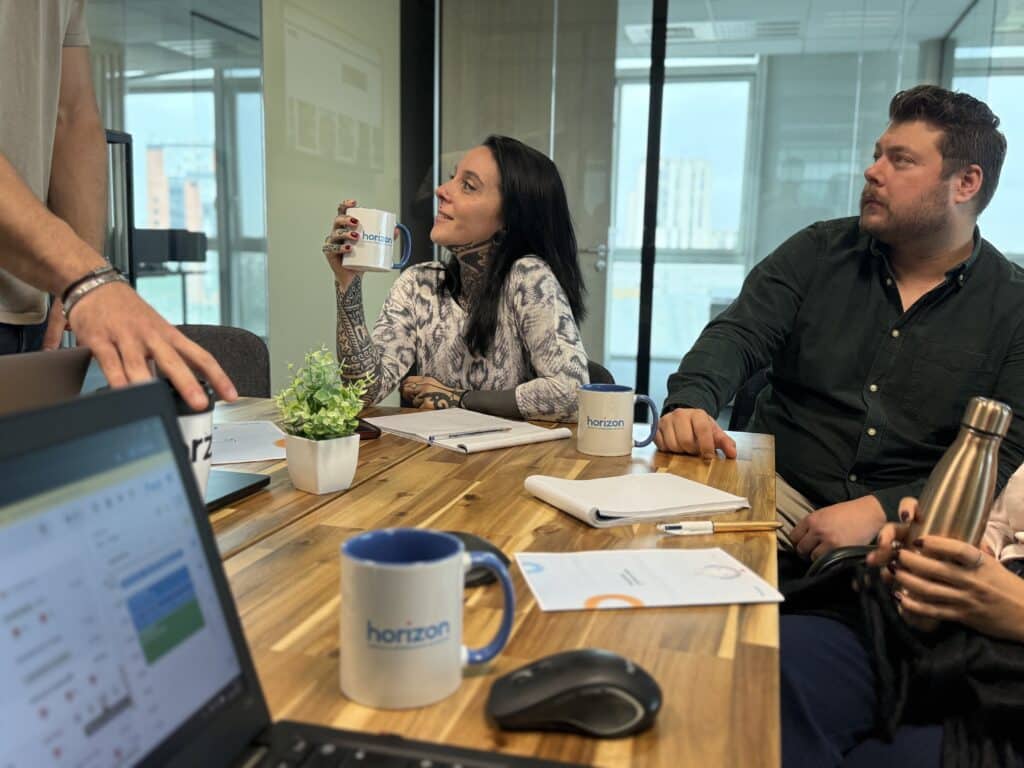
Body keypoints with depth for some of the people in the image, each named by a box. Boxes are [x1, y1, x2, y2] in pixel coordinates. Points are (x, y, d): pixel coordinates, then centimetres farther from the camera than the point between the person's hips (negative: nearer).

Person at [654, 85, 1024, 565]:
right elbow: (738, 337, -4)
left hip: (911, 525, -1)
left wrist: (878, 512, -19)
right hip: (780, 488, 2)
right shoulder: (819, 251, 6)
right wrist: (690, 403, -27)